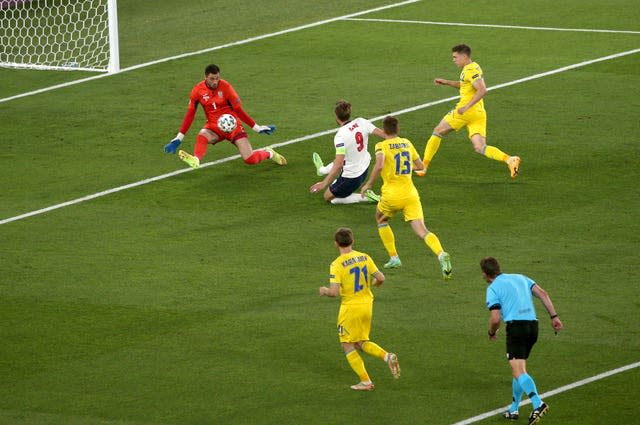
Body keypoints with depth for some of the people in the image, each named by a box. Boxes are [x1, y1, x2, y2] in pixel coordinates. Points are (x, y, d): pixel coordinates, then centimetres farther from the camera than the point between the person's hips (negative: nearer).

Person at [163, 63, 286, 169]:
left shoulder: (224, 86, -12)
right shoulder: (198, 90, -6)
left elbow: (238, 109, -4)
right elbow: (190, 114, -1)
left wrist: (256, 128, -1)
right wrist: (179, 138, -3)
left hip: (232, 125, -2)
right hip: (214, 127, 2)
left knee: (250, 159, -13)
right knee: (201, 136, -34)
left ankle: (269, 153, 19)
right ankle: (196, 160, -62)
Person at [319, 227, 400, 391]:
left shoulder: (337, 265, -17)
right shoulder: (365, 258, -1)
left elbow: (334, 292, -23)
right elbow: (380, 278, -1)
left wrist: (324, 291, 0)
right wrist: (372, 284, 22)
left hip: (350, 307, -6)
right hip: (367, 304, 6)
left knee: (348, 346, 9)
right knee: (362, 343, 20)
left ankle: (365, 381, 5)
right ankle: (387, 356, -5)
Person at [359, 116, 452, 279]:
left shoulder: (382, 146, -5)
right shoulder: (407, 143, 12)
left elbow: (379, 166, -24)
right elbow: (420, 166, 18)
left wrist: (368, 184, -12)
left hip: (391, 195, -3)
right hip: (410, 194, 3)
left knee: (381, 219, 28)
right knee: (422, 231, -7)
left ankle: (394, 258, 22)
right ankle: (441, 254, -34)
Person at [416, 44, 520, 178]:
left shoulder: (471, 70, -12)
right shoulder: (473, 67, 17)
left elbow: (482, 90, -24)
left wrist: (466, 106, -27)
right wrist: (446, 82, 28)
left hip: (466, 111, -9)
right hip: (479, 113, 9)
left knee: (437, 132, 10)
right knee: (480, 148, -3)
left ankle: (423, 166, 15)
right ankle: (509, 160, -24)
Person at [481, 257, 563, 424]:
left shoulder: (493, 288, 2)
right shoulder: (520, 278, 21)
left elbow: (495, 318, -6)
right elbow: (543, 294, 11)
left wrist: (492, 332, 15)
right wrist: (554, 316, 8)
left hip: (515, 325, -7)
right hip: (533, 324, 7)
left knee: (518, 371, -13)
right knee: (519, 369, 19)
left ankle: (538, 404, -34)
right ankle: (513, 410, 24)